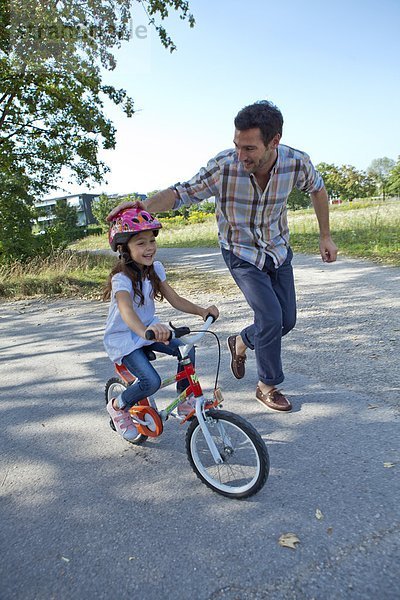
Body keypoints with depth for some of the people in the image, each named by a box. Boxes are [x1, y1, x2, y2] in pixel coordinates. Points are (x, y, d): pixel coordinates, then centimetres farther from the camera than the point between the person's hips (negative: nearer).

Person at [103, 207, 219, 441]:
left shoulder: (155, 268, -6)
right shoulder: (122, 278, -28)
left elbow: (176, 300, -7)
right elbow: (126, 310, -48)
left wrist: (202, 311, -23)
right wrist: (145, 331, -69)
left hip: (149, 329, 6)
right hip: (123, 338, -6)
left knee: (186, 349, -15)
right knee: (152, 381, -22)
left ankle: (184, 400, 6)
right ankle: (118, 406, 9)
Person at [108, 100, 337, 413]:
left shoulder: (297, 162, -20)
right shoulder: (223, 166, -28)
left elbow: (318, 189, 2)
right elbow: (181, 192, -19)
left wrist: (326, 236, 5)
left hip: (279, 249, 4)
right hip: (241, 253, -4)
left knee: (287, 320, 6)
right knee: (271, 318, -15)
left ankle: (241, 342, 36)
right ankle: (268, 386, 9)